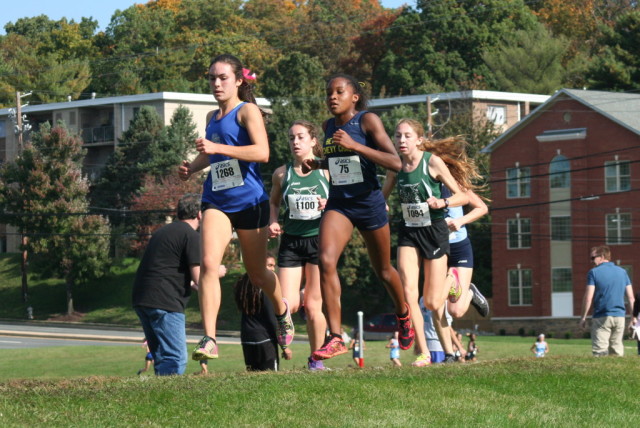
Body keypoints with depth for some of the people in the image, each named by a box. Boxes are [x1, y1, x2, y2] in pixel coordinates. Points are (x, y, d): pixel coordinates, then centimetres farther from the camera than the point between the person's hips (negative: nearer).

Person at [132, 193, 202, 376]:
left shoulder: (162, 231, 23)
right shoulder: (191, 236, -4)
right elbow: (199, 279, -8)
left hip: (141, 299, 9)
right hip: (164, 303, -9)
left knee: (161, 358, 13)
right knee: (176, 359, -13)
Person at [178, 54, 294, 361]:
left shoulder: (247, 111, -7)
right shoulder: (212, 117, 13)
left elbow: (262, 152, -22)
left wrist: (218, 148, -29)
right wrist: (192, 167, 8)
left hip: (249, 201, -4)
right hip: (216, 202, 4)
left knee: (257, 274, 11)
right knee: (208, 264, -19)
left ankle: (282, 311, 44)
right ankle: (209, 339, -24)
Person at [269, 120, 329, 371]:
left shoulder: (327, 171, -1)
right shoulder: (282, 174, 5)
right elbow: (274, 202, 21)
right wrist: (273, 222, 3)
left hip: (319, 240, -2)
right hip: (291, 242, 2)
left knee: (314, 305, 0)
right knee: (288, 305, -8)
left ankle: (316, 359, 13)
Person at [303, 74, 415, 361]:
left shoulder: (368, 121, -9)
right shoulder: (329, 127, 7)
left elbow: (395, 163, -17)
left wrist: (355, 145, -25)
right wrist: (317, 164, 6)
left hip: (369, 202, -3)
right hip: (338, 204, 4)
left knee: (382, 270, 14)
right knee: (326, 261, -21)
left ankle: (403, 314, 46)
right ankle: (335, 338, -22)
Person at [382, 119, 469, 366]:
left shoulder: (433, 163, -12)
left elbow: (462, 197, -10)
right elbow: (382, 197, 16)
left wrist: (442, 202, -29)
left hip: (434, 232, -3)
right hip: (408, 232, 3)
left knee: (433, 303, -3)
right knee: (408, 293, -14)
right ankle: (423, 352, -6)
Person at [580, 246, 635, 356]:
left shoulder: (594, 272, -4)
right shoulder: (622, 272, 10)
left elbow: (588, 298, -8)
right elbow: (631, 297, 10)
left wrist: (583, 317, 0)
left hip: (601, 318, -5)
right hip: (620, 316, 5)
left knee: (600, 352, -6)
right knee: (617, 350, 10)